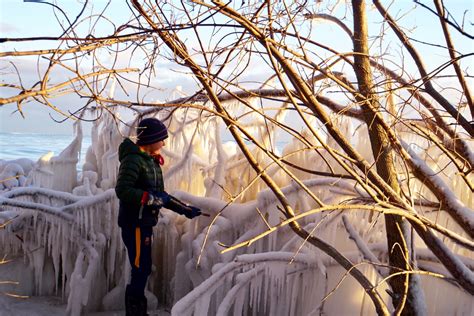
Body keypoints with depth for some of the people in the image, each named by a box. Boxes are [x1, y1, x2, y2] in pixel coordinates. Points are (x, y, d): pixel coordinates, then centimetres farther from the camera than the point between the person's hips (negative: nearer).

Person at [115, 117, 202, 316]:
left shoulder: (151, 161, 16)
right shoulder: (133, 159, -14)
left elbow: (160, 195, 21)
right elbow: (122, 190, -26)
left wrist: (184, 209, 17)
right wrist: (152, 197, -24)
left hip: (144, 223, 9)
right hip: (134, 223, -9)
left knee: (142, 269, 14)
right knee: (141, 269, -6)